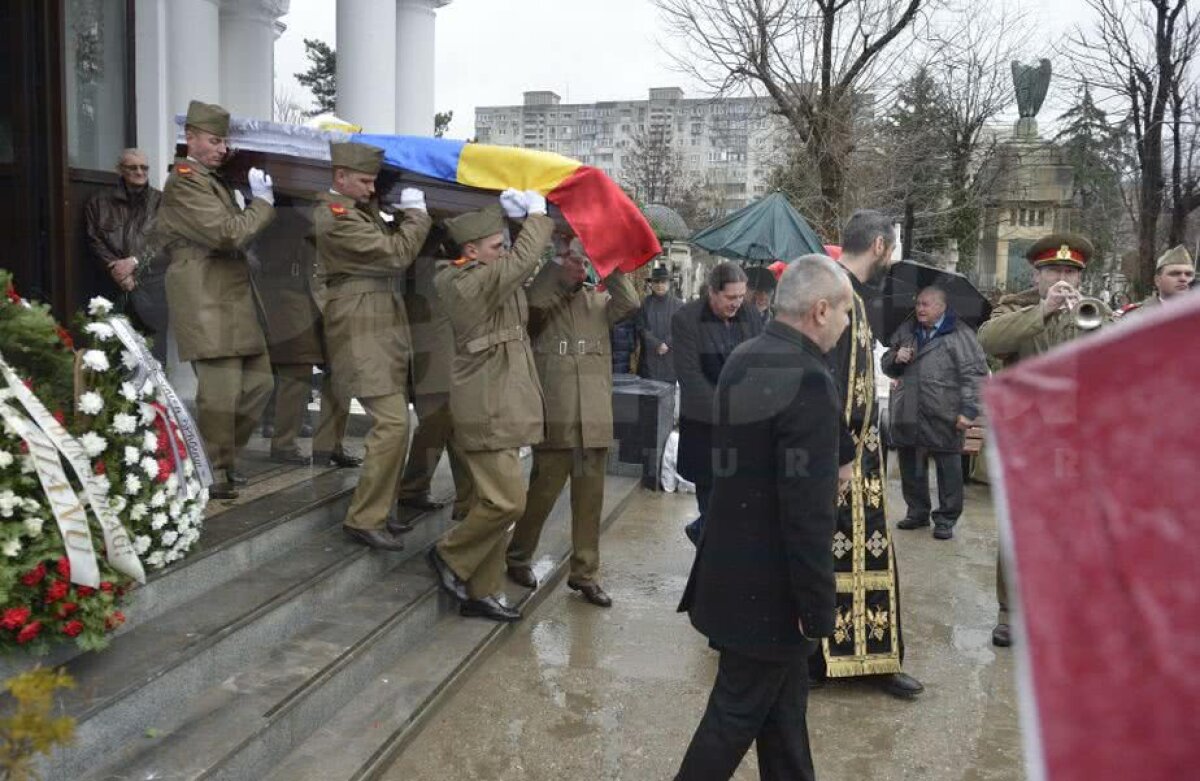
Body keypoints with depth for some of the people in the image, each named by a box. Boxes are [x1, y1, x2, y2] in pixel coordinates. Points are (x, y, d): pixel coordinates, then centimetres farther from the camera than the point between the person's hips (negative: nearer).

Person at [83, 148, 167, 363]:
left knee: (154, 344, -8)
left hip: (152, 282, -1)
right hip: (114, 283, 1)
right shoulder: (100, 203, 14)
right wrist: (115, 267, -7)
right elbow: (94, 241, 7)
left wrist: (134, 261, -10)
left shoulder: (159, 201, 11)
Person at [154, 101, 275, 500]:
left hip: (234, 295, 10)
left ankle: (225, 456, 24)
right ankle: (214, 473, 5)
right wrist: (262, 202, -6)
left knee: (258, 381, 11)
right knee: (221, 389, -8)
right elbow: (228, 233, -18)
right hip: (206, 299, -10)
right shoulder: (185, 182, -8)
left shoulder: (213, 178, 23)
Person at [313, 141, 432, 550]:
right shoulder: (335, 217, -13)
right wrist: (416, 213, -2)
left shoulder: (361, 209, 17)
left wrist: (404, 216, 8)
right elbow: (396, 254, -14)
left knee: (392, 420, 11)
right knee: (392, 422, -15)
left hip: (383, 324, 10)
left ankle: (382, 505, 20)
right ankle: (364, 519, -6)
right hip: (362, 328, -10)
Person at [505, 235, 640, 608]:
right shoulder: (540, 301, 1)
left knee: (590, 500, 9)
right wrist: (557, 259, -18)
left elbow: (629, 303, -6)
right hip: (554, 420, -4)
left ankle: (585, 572, 21)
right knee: (543, 492, 6)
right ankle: (518, 556, 29)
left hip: (595, 421, 4)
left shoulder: (598, 300, 12)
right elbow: (533, 301, -22)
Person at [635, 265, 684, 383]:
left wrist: (667, 344, -13)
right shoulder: (644, 304, 4)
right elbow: (641, 329, -2)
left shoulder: (678, 305, 4)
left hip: (670, 359, 0)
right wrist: (657, 344, -11)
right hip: (649, 358, 0)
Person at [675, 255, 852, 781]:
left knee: (784, 698, 22)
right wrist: (818, 608, -16)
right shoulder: (809, 381, -24)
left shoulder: (742, 360, 4)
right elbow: (808, 511, -26)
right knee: (738, 712, 8)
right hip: (768, 585, -9)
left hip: (733, 567, 9)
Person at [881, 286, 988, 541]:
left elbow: (975, 374, -7)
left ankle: (946, 518, 15)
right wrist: (896, 358, 0)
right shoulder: (906, 331, 15)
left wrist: (968, 410, -14)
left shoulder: (960, 335, -2)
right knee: (910, 465, 11)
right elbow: (887, 366, 23)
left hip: (944, 416, -5)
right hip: (907, 414, 5)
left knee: (948, 467, 3)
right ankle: (917, 511, 26)